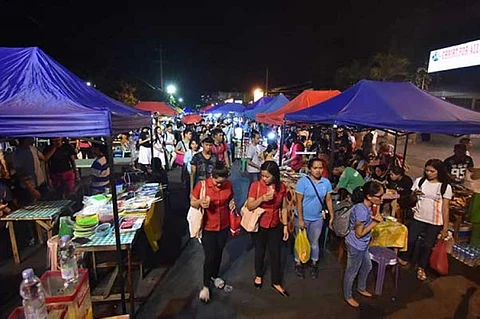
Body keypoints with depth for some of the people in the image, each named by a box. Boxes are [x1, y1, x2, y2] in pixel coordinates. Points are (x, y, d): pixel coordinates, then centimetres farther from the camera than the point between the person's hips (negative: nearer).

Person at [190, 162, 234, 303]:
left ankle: (215, 276, 47)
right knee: (210, 257, 2)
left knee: (219, 253, 21)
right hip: (208, 227, -3)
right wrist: (200, 202, -30)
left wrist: (232, 203, -12)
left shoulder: (229, 185, -9)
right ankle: (205, 286, 26)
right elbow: (192, 202, -8)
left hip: (224, 226, 4)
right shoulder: (202, 185, -19)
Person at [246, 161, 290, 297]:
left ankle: (276, 282, 33)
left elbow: (283, 208, 1)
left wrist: (285, 226, 2)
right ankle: (258, 275, 45)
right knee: (260, 252, 18)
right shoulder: (256, 185, -17)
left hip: (275, 226, 2)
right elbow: (249, 206, -16)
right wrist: (262, 198, -32)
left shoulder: (282, 187, -8)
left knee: (275, 254, 12)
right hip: (259, 226, -2)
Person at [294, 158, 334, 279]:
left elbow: (328, 200, 3)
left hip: (318, 218, 3)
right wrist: (300, 219, -17)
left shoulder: (326, 182, -5)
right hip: (303, 217, -3)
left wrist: (331, 217, 2)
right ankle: (298, 263, 33)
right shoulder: (303, 181, -18)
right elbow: (299, 201, -16)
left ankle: (314, 264, 38)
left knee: (314, 242, 19)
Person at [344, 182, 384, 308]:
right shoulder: (361, 210, -32)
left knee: (367, 266, 28)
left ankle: (361, 288, 53)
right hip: (355, 246, -9)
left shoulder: (367, 206, -4)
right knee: (352, 272, 12)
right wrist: (375, 222, -22)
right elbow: (359, 234, -24)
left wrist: (376, 217, -10)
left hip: (363, 245, 9)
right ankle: (348, 296, 35)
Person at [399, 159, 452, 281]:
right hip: (418, 218, 1)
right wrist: (414, 194, -18)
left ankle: (421, 267, 32)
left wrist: (445, 227, -6)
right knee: (410, 240, 10)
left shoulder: (445, 187, -7)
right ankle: (404, 259, 34)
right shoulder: (419, 181, -3)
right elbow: (412, 200, 5)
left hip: (435, 222, -1)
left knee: (427, 245, 11)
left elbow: (445, 208, -5)